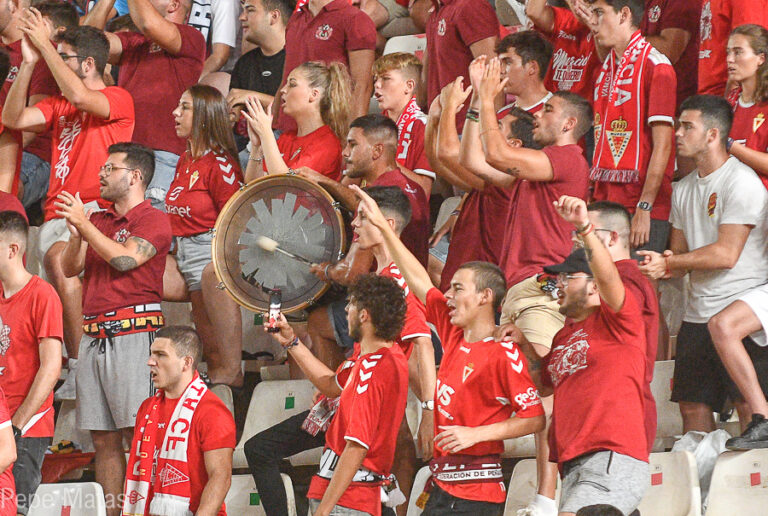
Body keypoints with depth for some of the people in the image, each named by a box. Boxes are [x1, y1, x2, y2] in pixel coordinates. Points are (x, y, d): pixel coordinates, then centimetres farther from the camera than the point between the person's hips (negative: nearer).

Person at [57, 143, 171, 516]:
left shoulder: (153, 220, 0)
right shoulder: (99, 221, 21)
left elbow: (124, 258, -15)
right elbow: (70, 269, 15)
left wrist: (84, 224, -8)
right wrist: (75, 233, -2)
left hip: (133, 333, -7)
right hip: (94, 336, 7)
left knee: (138, 436, -12)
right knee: (103, 439, 4)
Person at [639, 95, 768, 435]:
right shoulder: (684, 189, 16)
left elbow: (727, 254, -16)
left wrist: (668, 262, -11)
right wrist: (660, 268, -4)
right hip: (697, 316, 8)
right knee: (692, 405, 6)